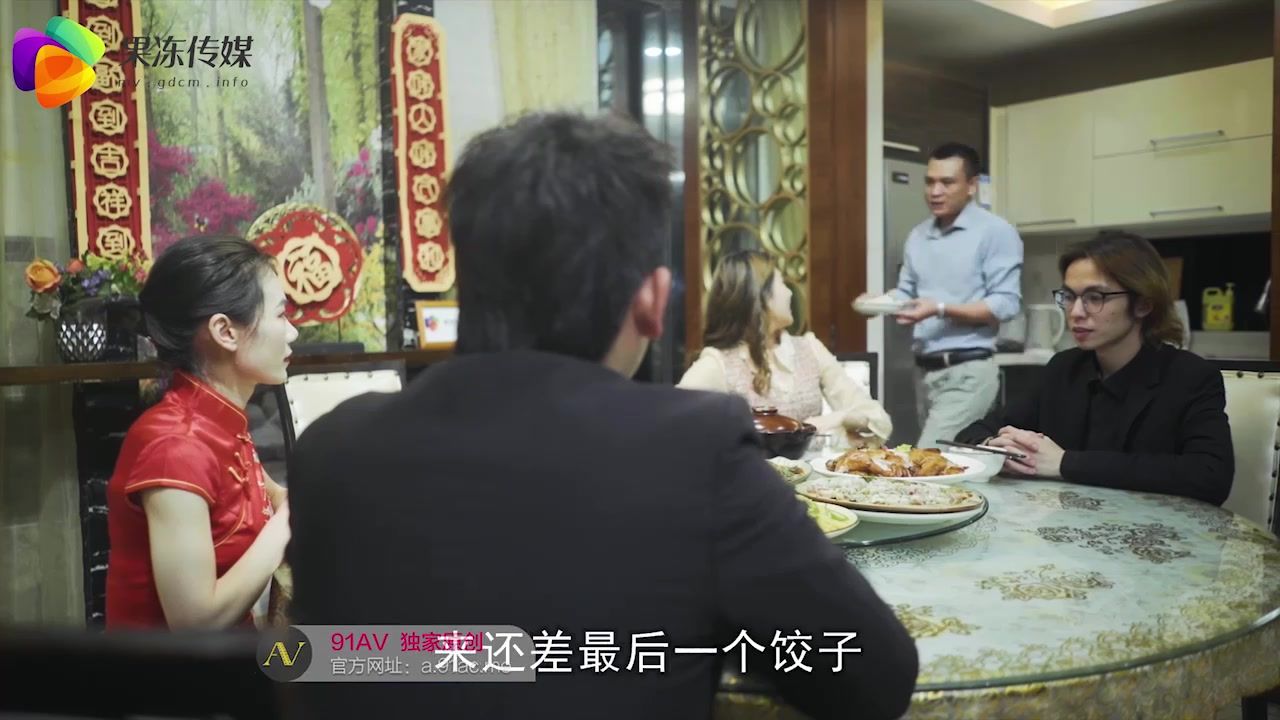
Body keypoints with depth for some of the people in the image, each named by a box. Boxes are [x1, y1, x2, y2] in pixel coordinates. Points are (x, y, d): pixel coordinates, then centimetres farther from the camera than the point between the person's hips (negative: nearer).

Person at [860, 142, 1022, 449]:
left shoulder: (996, 232, -7)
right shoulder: (917, 236, 14)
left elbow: (1006, 304, -13)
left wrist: (941, 309, -22)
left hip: (967, 371, -6)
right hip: (924, 369, 7)